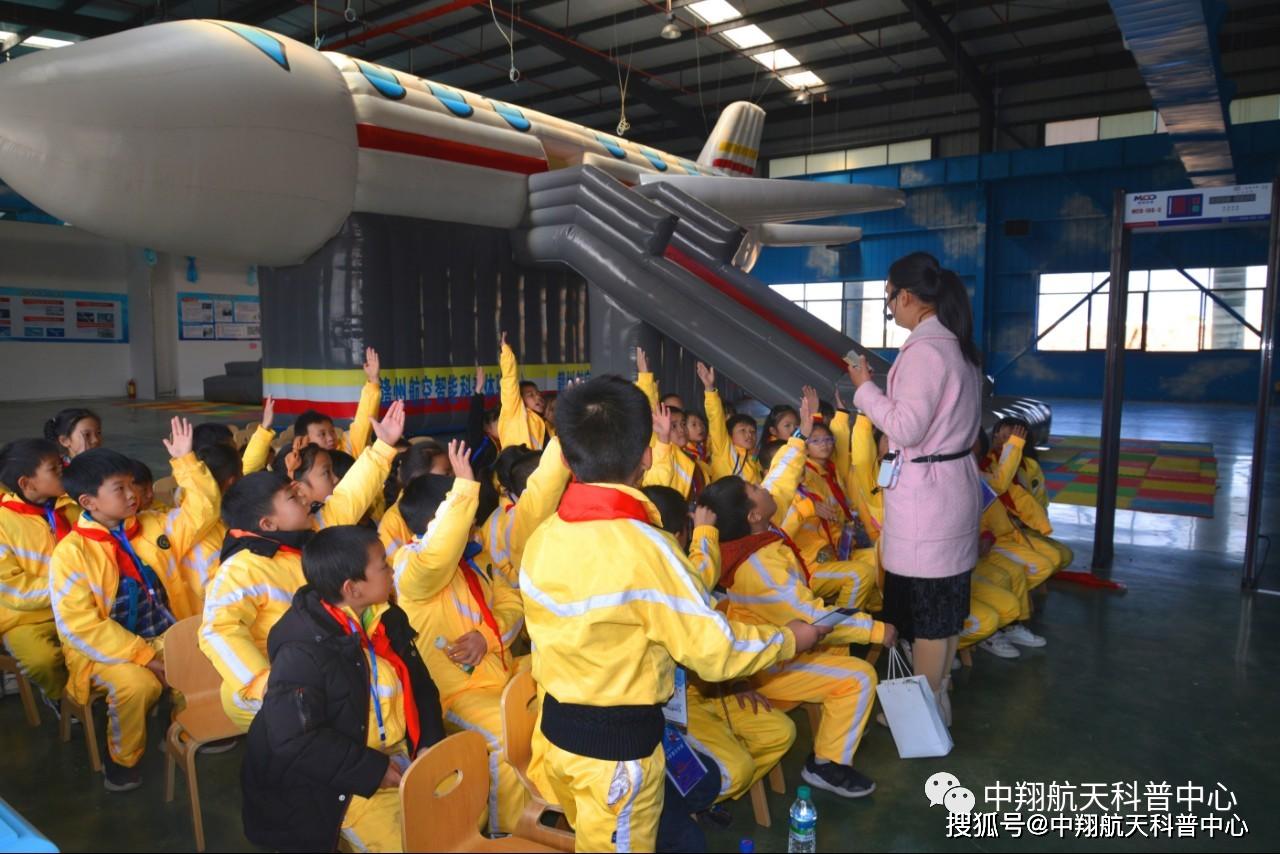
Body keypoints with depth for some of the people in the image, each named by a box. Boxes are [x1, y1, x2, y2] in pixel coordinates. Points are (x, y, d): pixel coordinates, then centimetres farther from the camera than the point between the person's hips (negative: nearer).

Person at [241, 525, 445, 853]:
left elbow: (420, 686, 9)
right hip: (343, 778, -7)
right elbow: (294, 740, -24)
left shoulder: (389, 619, 1)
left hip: (398, 753, 7)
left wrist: (429, 743, -6)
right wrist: (373, 771, -21)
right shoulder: (302, 650, -23)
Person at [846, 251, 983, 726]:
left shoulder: (924, 349, -19)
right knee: (946, 598, 17)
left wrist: (865, 388, -10)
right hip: (955, 482, 10)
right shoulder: (957, 345, 11)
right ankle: (938, 696, 31)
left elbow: (906, 428, -21)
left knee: (924, 604, 2)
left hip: (924, 490, -10)